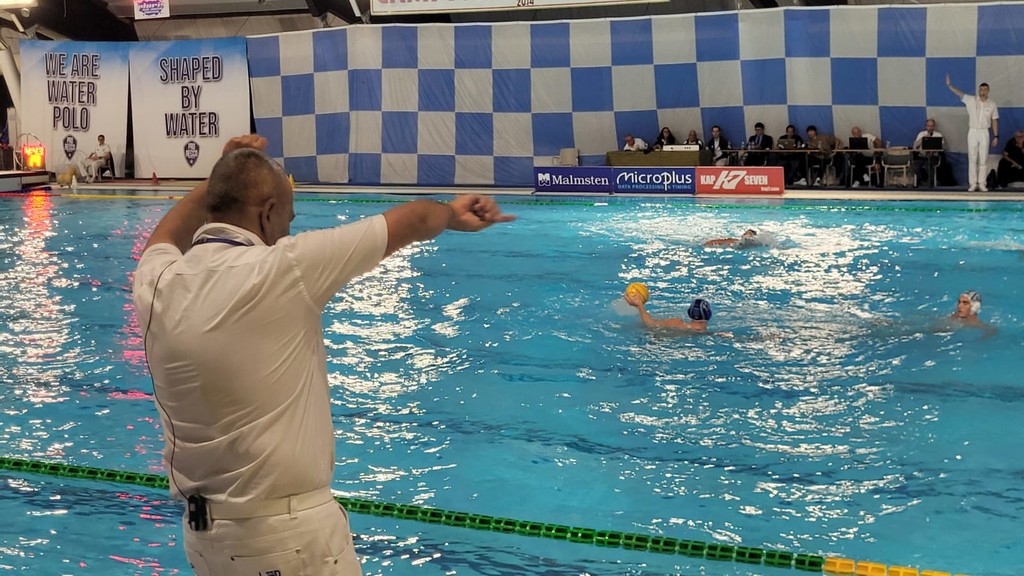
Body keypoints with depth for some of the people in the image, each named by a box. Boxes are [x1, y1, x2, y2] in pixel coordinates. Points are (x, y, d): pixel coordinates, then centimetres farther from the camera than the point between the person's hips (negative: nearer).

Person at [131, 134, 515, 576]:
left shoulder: (156, 282, -2)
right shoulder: (283, 268, -17)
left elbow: (165, 237, 27)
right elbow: (413, 221, -3)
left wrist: (221, 176, 30)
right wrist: (451, 213, 16)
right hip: (290, 535, -6)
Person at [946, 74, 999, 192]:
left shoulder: (992, 105, 2)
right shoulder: (971, 100, 0)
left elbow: (994, 121, 5)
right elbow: (959, 93, -8)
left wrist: (996, 136, 2)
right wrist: (949, 85, -22)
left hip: (984, 133, 0)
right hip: (973, 132, 0)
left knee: (983, 159, 0)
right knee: (972, 159, 0)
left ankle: (982, 184, 3)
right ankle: (973, 184, 2)